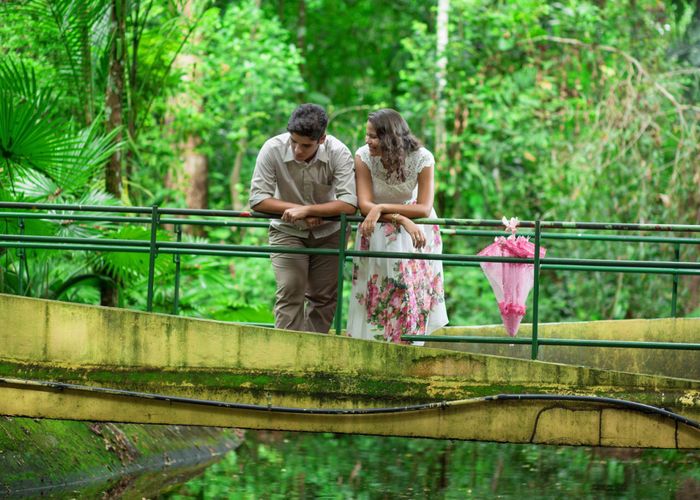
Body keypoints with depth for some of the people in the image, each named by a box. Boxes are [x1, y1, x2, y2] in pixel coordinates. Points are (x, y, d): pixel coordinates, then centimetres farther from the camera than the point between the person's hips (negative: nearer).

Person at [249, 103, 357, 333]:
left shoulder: (338, 153, -24)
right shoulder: (273, 149, -24)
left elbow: (349, 204, -29)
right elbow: (258, 199, -20)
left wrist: (307, 210, -34)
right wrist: (295, 209, -27)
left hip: (328, 231, 1)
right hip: (287, 231, -1)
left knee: (324, 297, 4)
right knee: (289, 293, -15)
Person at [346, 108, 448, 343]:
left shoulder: (422, 159, -21)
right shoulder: (363, 157, -19)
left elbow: (424, 209, -22)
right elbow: (365, 205, -23)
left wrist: (381, 208, -32)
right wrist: (402, 220, -35)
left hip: (416, 229, 0)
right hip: (377, 233, 0)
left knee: (412, 293, -8)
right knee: (377, 295, -9)